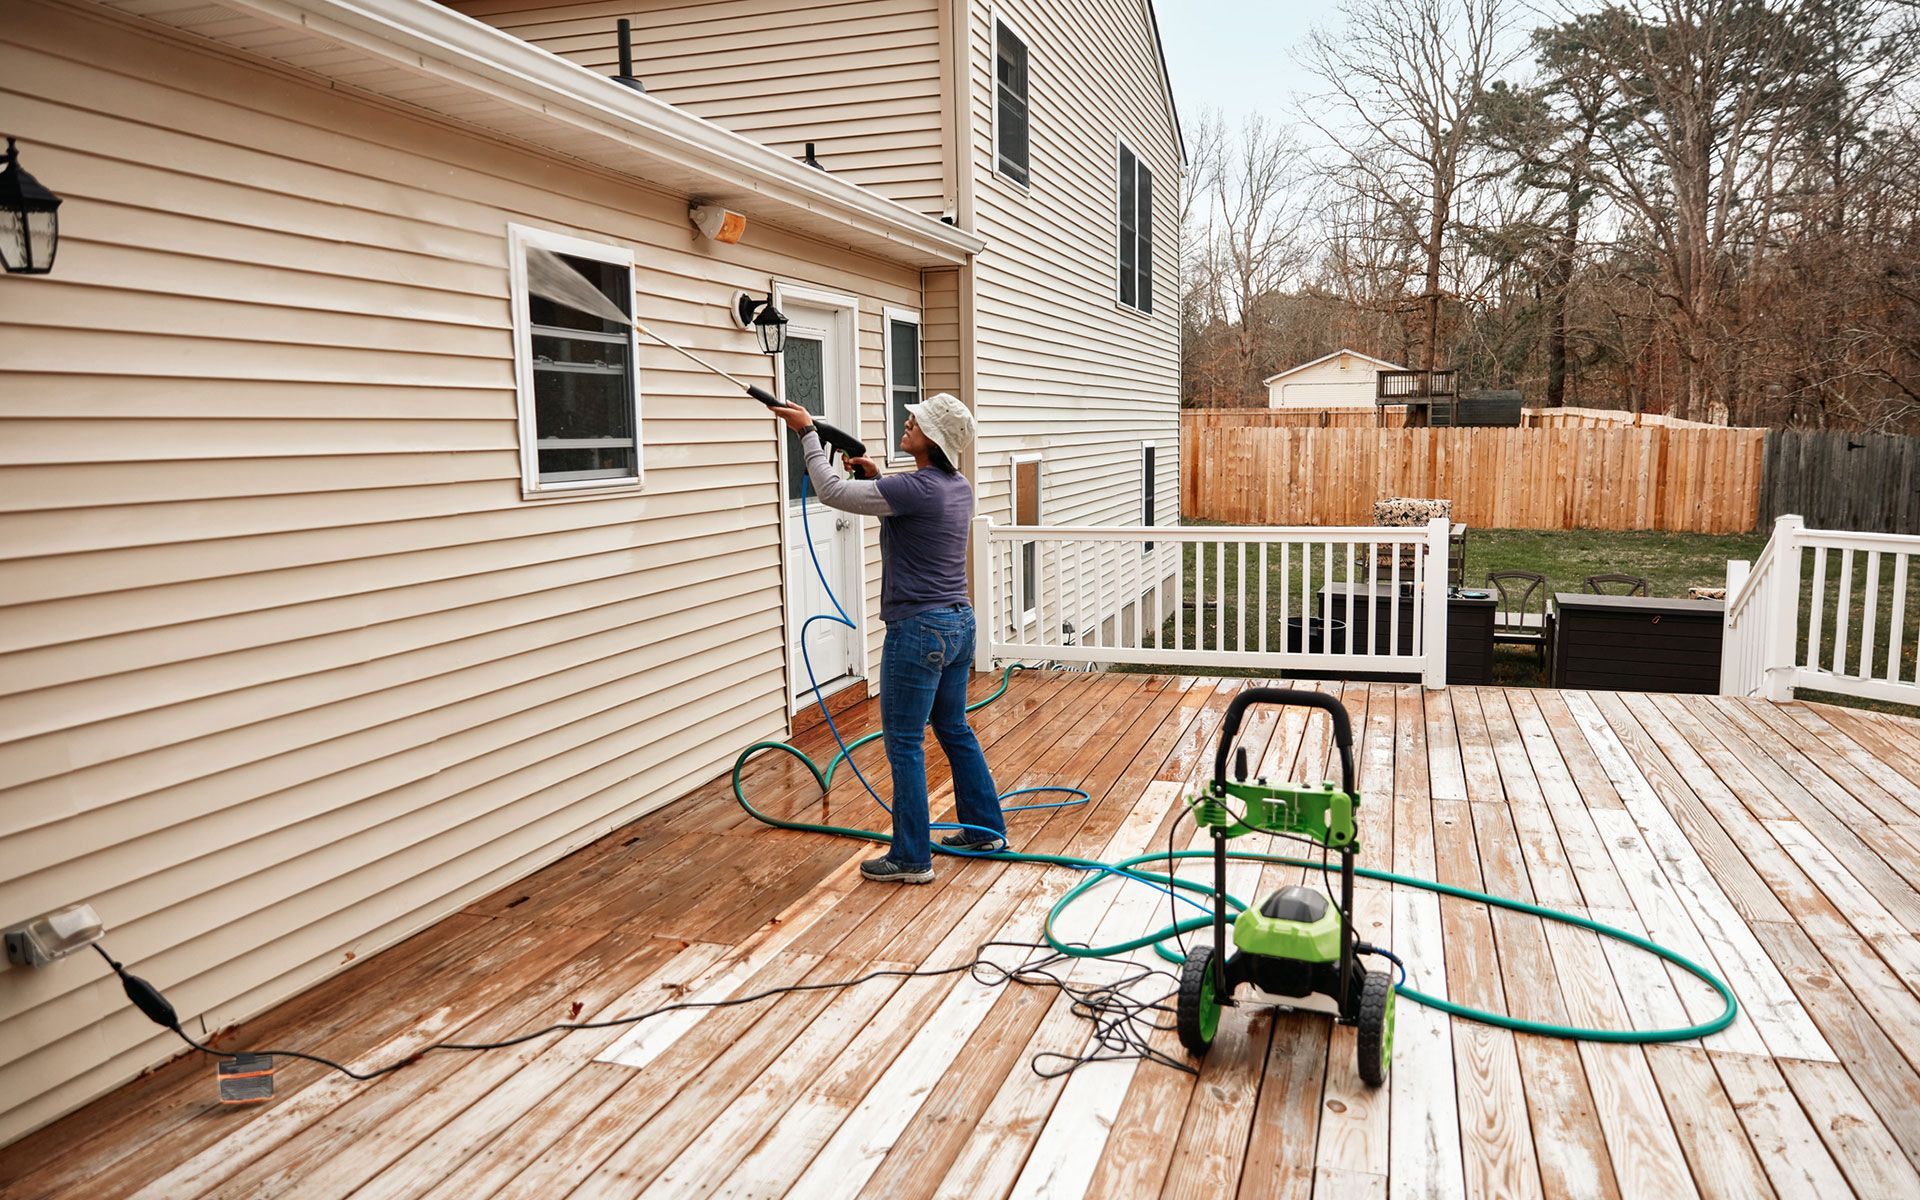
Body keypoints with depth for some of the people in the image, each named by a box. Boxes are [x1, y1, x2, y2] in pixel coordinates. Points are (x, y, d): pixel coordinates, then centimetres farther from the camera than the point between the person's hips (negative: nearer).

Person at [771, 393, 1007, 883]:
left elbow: (832, 492, -15)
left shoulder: (914, 488, -20)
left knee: (904, 743, 2)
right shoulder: (958, 488, 7)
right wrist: (875, 477, 12)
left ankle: (911, 858, 10)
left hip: (919, 630, -9)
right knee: (954, 730, 21)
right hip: (958, 623, 9)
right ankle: (986, 830, 31)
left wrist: (808, 433, -4)